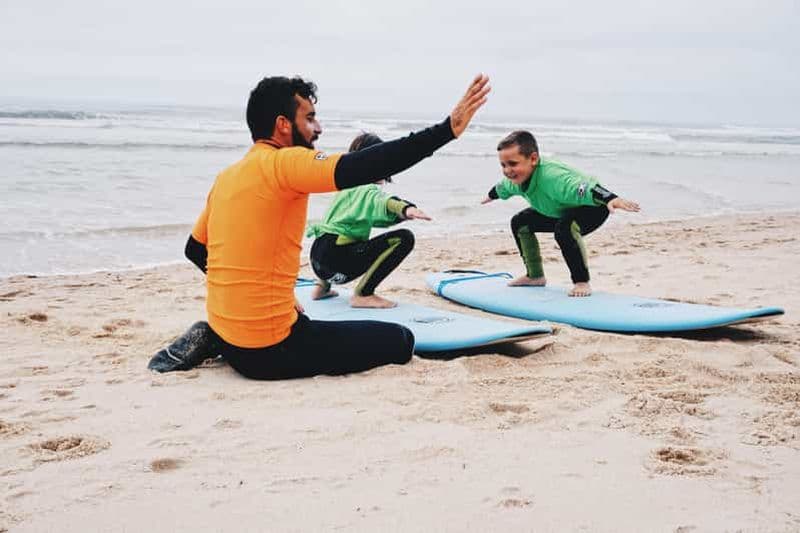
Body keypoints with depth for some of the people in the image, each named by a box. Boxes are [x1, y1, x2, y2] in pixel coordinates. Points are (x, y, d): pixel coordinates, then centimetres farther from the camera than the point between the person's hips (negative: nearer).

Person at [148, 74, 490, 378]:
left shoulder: (227, 176, 11)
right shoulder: (283, 163, -14)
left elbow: (195, 250, 20)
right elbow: (362, 168, -27)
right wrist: (448, 129, -27)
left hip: (227, 335, 9)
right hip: (268, 350, -9)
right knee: (399, 341, 1)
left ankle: (212, 341, 13)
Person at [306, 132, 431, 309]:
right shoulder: (368, 190, -6)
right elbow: (383, 202, -29)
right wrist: (406, 208, -49)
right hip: (337, 259, -10)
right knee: (404, 238, -15)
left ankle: (323, 285, 23)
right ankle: (363, 294, -13)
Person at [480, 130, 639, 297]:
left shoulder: (553, 176, -42)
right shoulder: (517, 178, -14)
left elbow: (582, 187, -60)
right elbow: (503, 188, 13)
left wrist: (611, 199, -77)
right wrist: (492, 195, 35)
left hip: (593, 208, -9)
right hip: (559, 213, 9)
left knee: (564, 228, -38)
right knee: (520, 223, 7)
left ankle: (582, 282, -21)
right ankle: (535, 276, 23)